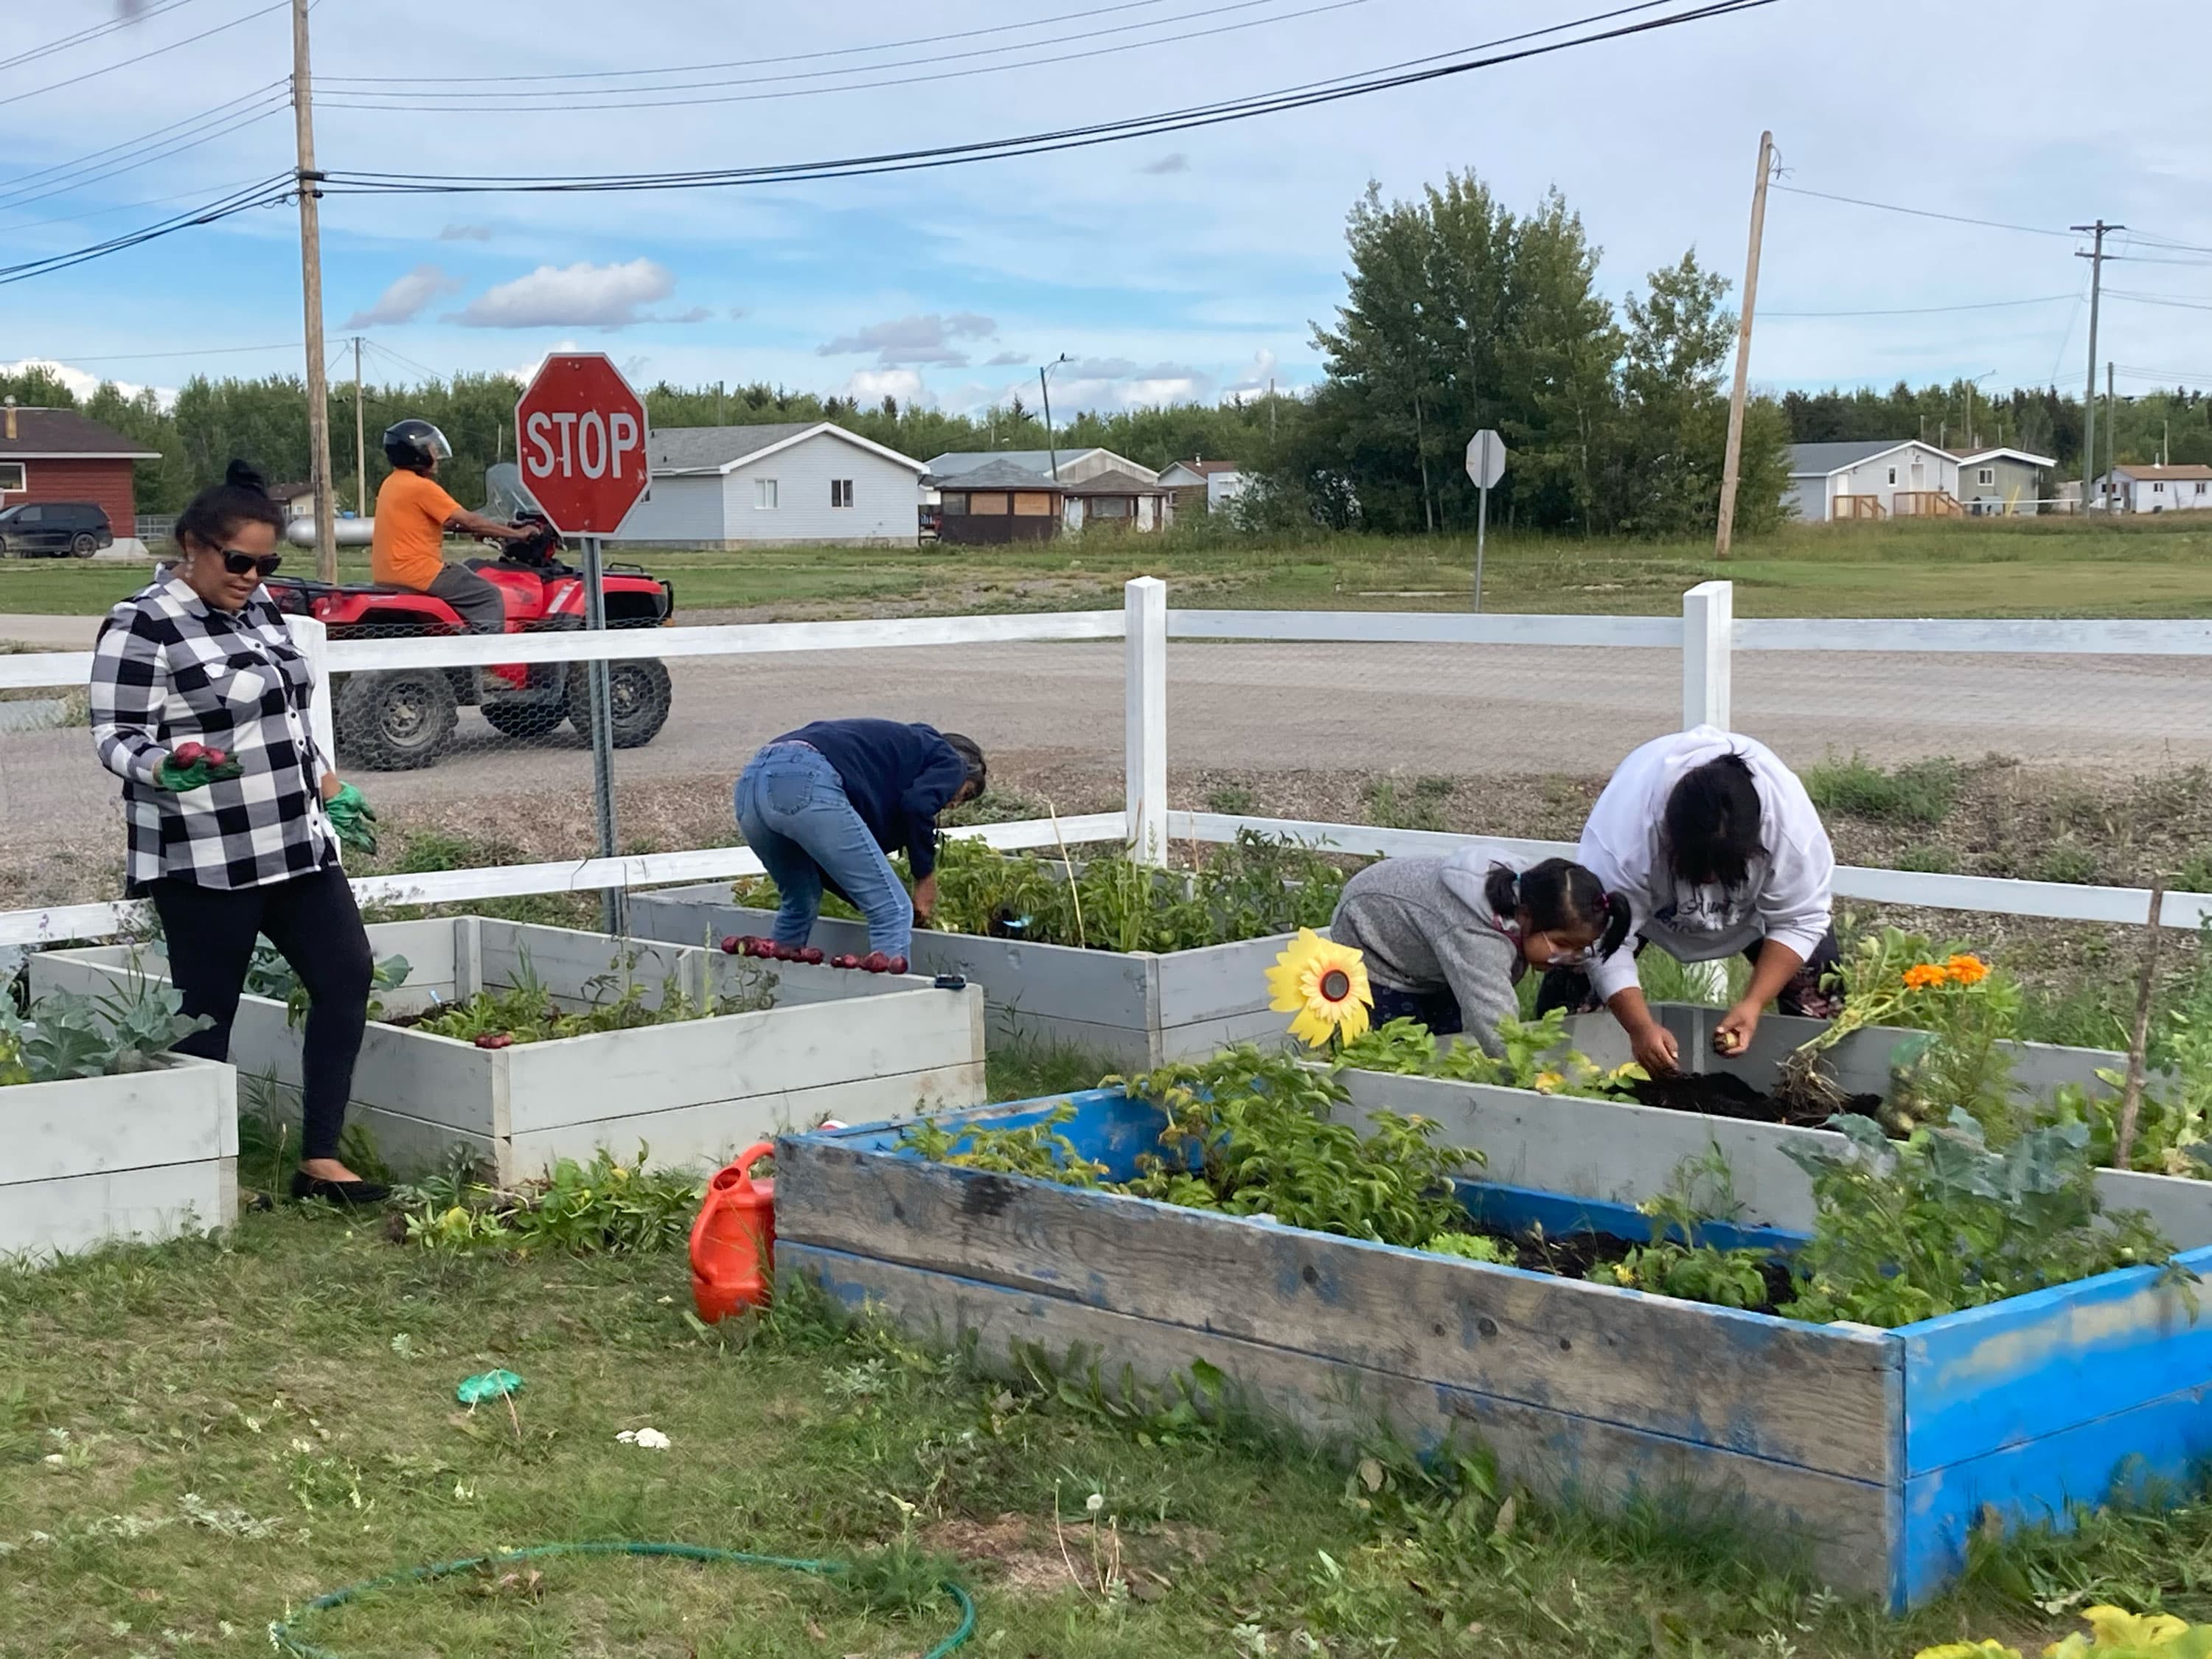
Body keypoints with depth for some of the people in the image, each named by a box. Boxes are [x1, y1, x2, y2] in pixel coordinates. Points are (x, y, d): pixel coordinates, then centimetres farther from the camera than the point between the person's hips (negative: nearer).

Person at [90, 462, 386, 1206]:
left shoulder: (258, 608, 11)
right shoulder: (141, 626, -13)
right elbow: (115, 739, -15)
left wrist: (335, 793, 23)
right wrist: (167, 766, -34)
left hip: (294, 844, 8)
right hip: (204, 861, -8)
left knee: (347, 976, 2)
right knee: (208, 1011, -1)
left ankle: (320, 1160, 7)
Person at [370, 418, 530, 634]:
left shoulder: (390, 484, 15)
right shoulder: (421, 487, -14)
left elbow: (443, 522, 22)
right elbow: (470, 522, -14)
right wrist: (517, 534, -6)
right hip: (418, 573, -10)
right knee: (490, 596, -7)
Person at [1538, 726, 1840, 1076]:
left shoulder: (1792, 823, -41)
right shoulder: (1623, 827, -44)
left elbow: (1800, 921, -27)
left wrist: (1753, 1004, -38)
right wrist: (1640, 1028, -46)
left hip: (1754, 896, 1)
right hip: (1644, 894, -1)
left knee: (1816, 994, -10)